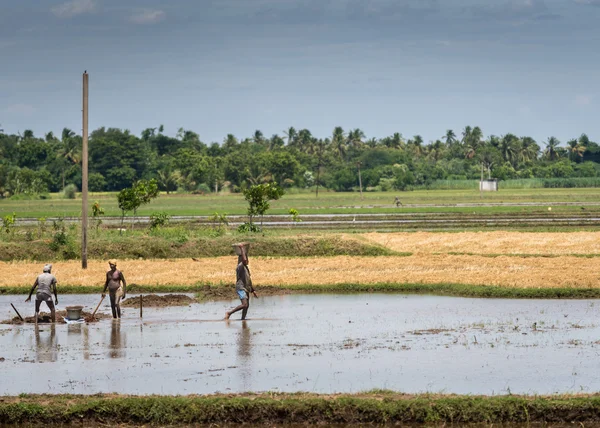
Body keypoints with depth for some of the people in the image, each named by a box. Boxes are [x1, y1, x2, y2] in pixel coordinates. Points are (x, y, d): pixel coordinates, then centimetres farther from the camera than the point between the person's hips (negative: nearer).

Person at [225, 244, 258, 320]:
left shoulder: (245, 267, 17)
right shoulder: (240, 267, -12)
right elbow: (244, 260, -34)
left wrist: (252, 290, 25)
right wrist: (241, 249, -27)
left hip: (246, 289, 10)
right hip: (241, 288, -10)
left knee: (247, 305, 10)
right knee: (244, 305, -19)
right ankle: (229, 313, -10)